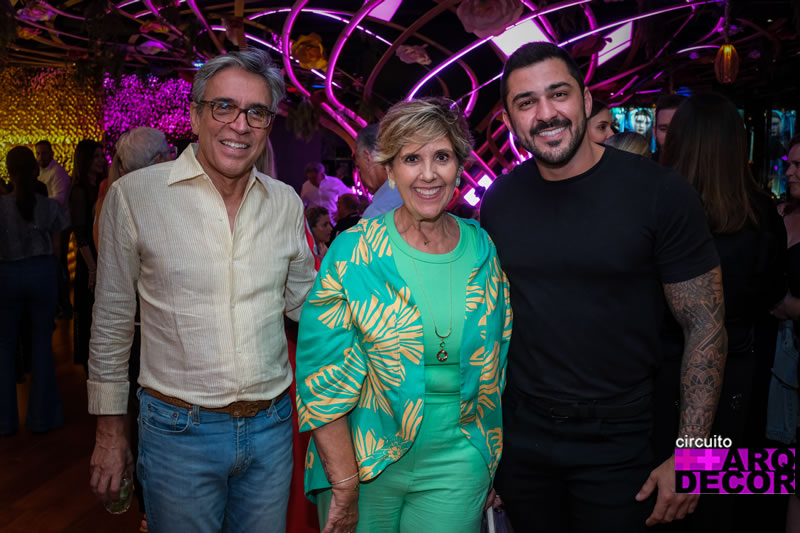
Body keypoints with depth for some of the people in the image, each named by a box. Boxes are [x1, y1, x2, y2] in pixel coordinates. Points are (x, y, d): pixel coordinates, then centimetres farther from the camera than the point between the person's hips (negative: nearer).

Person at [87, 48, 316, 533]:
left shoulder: (286, 203, 0)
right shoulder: (134, 196, -9)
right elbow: (112, 320, -1)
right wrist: (111, 427, 3)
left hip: (272, 425, 3)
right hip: (179, 429, -3)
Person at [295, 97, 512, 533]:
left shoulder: (483, 250, -2)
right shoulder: (354, 253, -12)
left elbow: (496, 366, 7)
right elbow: (323, 378, -12)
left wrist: (492, 464, 9)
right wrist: (344, 487, -13)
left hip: (456, 461, 2)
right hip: (362, 460, -2)